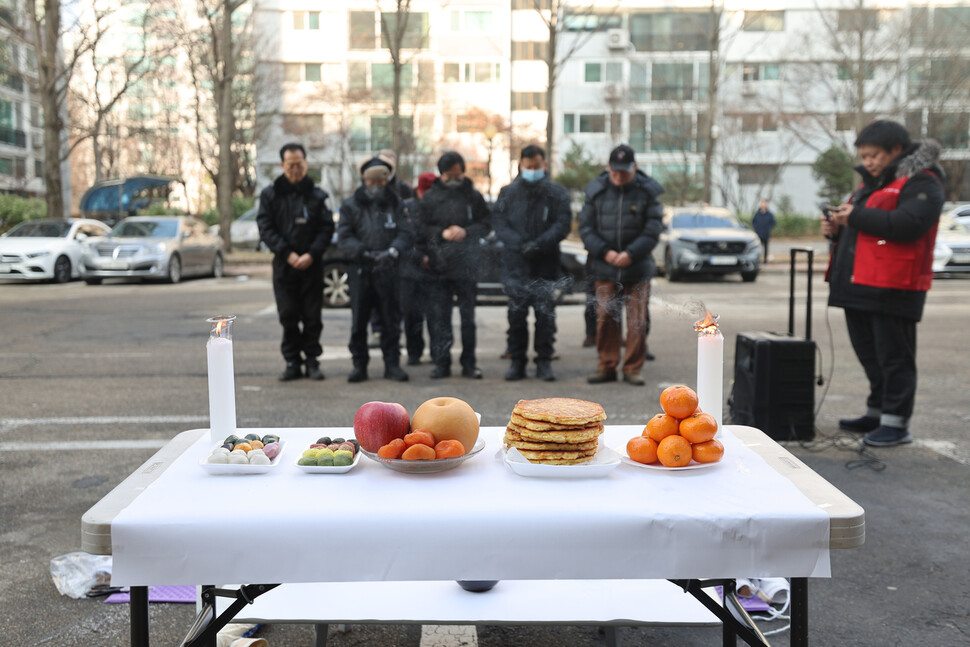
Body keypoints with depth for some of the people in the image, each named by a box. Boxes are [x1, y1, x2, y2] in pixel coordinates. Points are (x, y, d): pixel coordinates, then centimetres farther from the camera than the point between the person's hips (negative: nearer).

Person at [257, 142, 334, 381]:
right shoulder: (270, 195, 5)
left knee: (312, 316, 2)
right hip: (284, 265, 0)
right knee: (288, 317, 2)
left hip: (312, 264, 0)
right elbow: (265, 229, -1)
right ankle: (292, 362, 11)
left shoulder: (317, 195, 6)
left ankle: (312, 360, 12)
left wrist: (311, 255, -13)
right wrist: (288, 254, -12)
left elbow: (327, 228, 1)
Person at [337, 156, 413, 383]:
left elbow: (404, 233, 2)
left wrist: (393, 251, -17)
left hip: (389, 270, 1)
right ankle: (359, 365, 10)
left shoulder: (396, 204, 11)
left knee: (391, 319, 4)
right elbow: (344, 238, -1)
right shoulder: (350, 205, 7)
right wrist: (365, 253, -15)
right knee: (359, 321, 1)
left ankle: (392, 364, 13)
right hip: (360, 270, 0)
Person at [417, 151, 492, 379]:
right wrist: (441, 233, -9)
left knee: (468, 314, 5)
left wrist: (466, 232, -10)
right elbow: (421, 227, 7)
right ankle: (441, 362, 9)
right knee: (438, 315, 0)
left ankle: (469, 363, 15)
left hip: (467, 265, 0)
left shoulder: (473, 196, 7)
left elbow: (486, 224, 7)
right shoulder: (430, 197, 8)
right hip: (438, 264, 0)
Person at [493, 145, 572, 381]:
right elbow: (500, 224, 1)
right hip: (515, 265, 1)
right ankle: (517, 361, 15)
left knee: (545, 314, 0)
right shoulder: (508, 193, 8)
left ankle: (544, 362, 12)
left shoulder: (557, 194, 4)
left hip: (546, 265, -1)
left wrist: (539, 244, -18)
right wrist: (519, 244, -15)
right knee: (516, 314, 5)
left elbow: (562, 224, -4)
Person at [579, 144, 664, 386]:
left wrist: (631, 253, -14)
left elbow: (653, 228, -3)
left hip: (637, 268, -1)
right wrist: (604, 252, -11)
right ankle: (607, 366, 14)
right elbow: (586, 227, 3)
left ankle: (633, 368, 11)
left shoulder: (647, 191, 0)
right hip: (604, 268, 1)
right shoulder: (596, 191, 4)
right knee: (605, 318, 3)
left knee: (637, 321, 0)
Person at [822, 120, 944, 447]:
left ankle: (896, 423, 2)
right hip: (859, 285, 9)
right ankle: (877, 413, 26)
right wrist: (837, 228, 7)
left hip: (892, 288, -9)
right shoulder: (871, 183, 22)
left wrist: (856, 216, -19)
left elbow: (909, 224, -24)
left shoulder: (921, 182, -7)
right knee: (869, 354, 15)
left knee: (893, 355, -5)